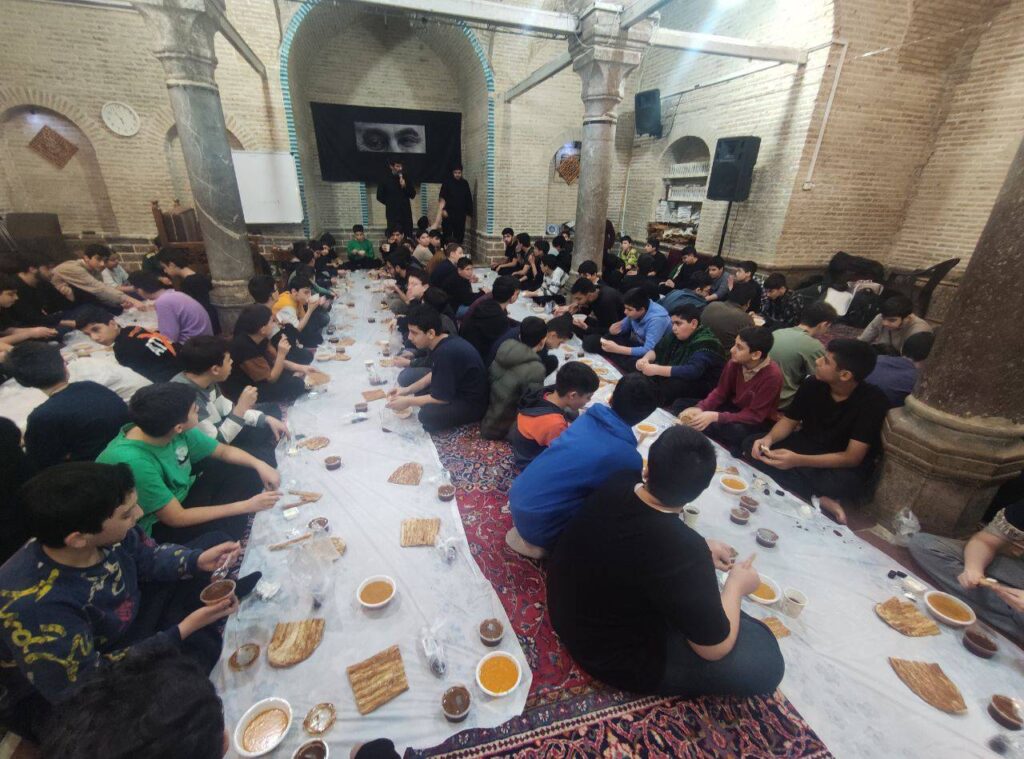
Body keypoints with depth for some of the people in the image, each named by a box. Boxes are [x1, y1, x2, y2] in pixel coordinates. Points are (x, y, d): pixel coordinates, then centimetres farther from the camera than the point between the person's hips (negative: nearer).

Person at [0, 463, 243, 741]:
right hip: (65, 694, -6)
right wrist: (182, 630, -31)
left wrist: (198, 560, -18)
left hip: (129, 620, 6)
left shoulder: (105, 534, -23)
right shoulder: (35, 607, -40)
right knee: (198, 650, -31)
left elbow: (146, 556, -1)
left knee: (214, 540, 2)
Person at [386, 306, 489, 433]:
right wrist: (408, 390, 4)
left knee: (428, 415, -32)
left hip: (472, 403, -9)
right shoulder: (443, 342, -1)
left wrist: (408, 401, -13)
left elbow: (442, 397, -24)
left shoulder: (446, 353, -31)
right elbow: (434, 375, 14)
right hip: (457, 388, 10)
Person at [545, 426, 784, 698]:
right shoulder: (686, 556, -35)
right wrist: (736, 586, -2)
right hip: (612, 655, -6)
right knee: (765, 661, -2)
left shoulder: (620, 482, -16)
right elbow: (714, 649, -17)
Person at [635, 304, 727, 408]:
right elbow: (656, 350, 7)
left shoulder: (705, 345, -25)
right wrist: (645, 359, -17)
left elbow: (692, 371, -39)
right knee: (639, 375, -9)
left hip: (702, 386, -8)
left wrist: (657, 369, -42)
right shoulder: (675, 335, 1)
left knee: (668, 386, -36)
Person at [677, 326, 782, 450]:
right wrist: (699, 408, -22)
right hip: (733, 407, 5)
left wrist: (715, 416, -37)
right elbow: (720, 392, -2)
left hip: (757, 422, -5)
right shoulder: (736, 361, -12)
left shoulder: (772, 376, -27)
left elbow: (755, 415, -25)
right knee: (680, 405, -10)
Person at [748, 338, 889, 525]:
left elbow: (852, 458, -25)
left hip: (843, 465, -6)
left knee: (841, 485, -41)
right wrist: (769, 438, -21)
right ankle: (820, 499, -20)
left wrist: (798, 461, -38)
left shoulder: (872, 401, -22)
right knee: (751, 444, -18)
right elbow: (789, 420, 2)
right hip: (808, 445, 6)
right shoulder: (813, 384, -11)